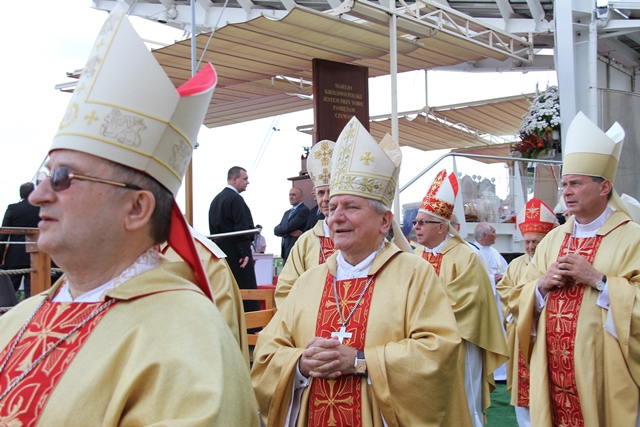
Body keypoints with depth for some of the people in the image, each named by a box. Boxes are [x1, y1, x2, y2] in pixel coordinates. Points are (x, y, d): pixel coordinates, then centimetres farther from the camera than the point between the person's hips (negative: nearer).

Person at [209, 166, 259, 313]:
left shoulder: (216, 199, 14)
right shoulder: (236, 199, -13)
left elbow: (213, 228, 16)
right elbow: (242, 228, -18)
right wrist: (245, 252, -16)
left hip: (220, 251, 9)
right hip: (236, 254, -9)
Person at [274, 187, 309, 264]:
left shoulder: (304, 210, -6)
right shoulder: (287, 213, 21)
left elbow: (288, 227, -15)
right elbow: (276, 231, 10)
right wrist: (289, 232, -9)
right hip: (286, 252, 8)